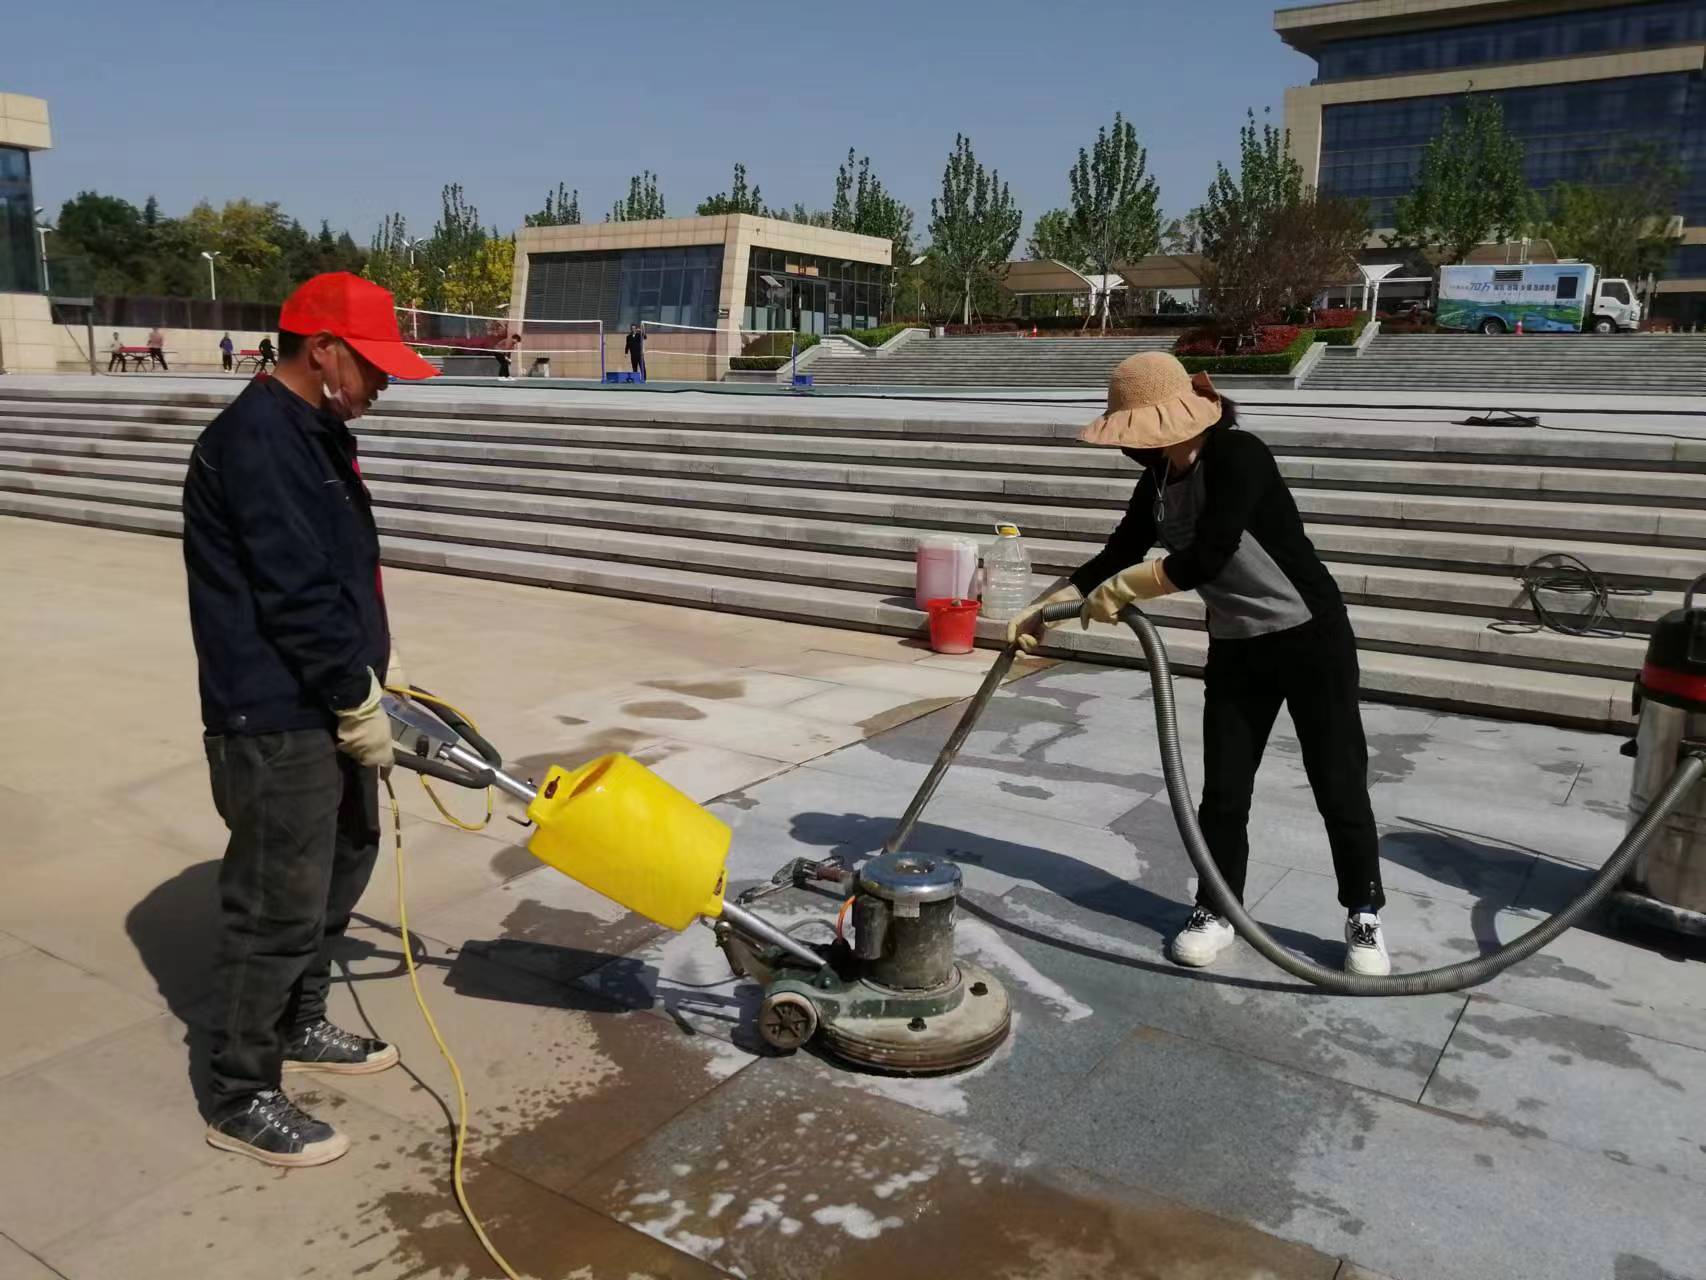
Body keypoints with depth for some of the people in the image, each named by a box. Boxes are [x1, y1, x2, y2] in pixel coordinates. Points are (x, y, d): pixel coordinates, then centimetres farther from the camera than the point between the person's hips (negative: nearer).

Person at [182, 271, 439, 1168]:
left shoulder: (312, 431, 13)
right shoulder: (255, 439, -20)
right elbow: (294, 595, -24)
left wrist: (376, 667, 16)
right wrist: (357, 701, -16)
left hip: (322, 705, 11)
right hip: (276, 720, -11)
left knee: (339, 869, 21)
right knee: (279, 906, -1)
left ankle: (298, 1028, 39)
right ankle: (240, 1097, 15)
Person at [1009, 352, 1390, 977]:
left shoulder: (1237, 457, -24)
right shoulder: (1159, 478, 0)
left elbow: (1205, 559, -31)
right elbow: (1118, 553, 7)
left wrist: (1119, 591, -20)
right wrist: (1042, 608, 2)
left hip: (1310, 637, -7)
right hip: (1236, 647, 7)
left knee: (1339, 784, 4)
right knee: (1222, 788, 9)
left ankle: (1364, 918, 21)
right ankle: (1216, 911, 24)